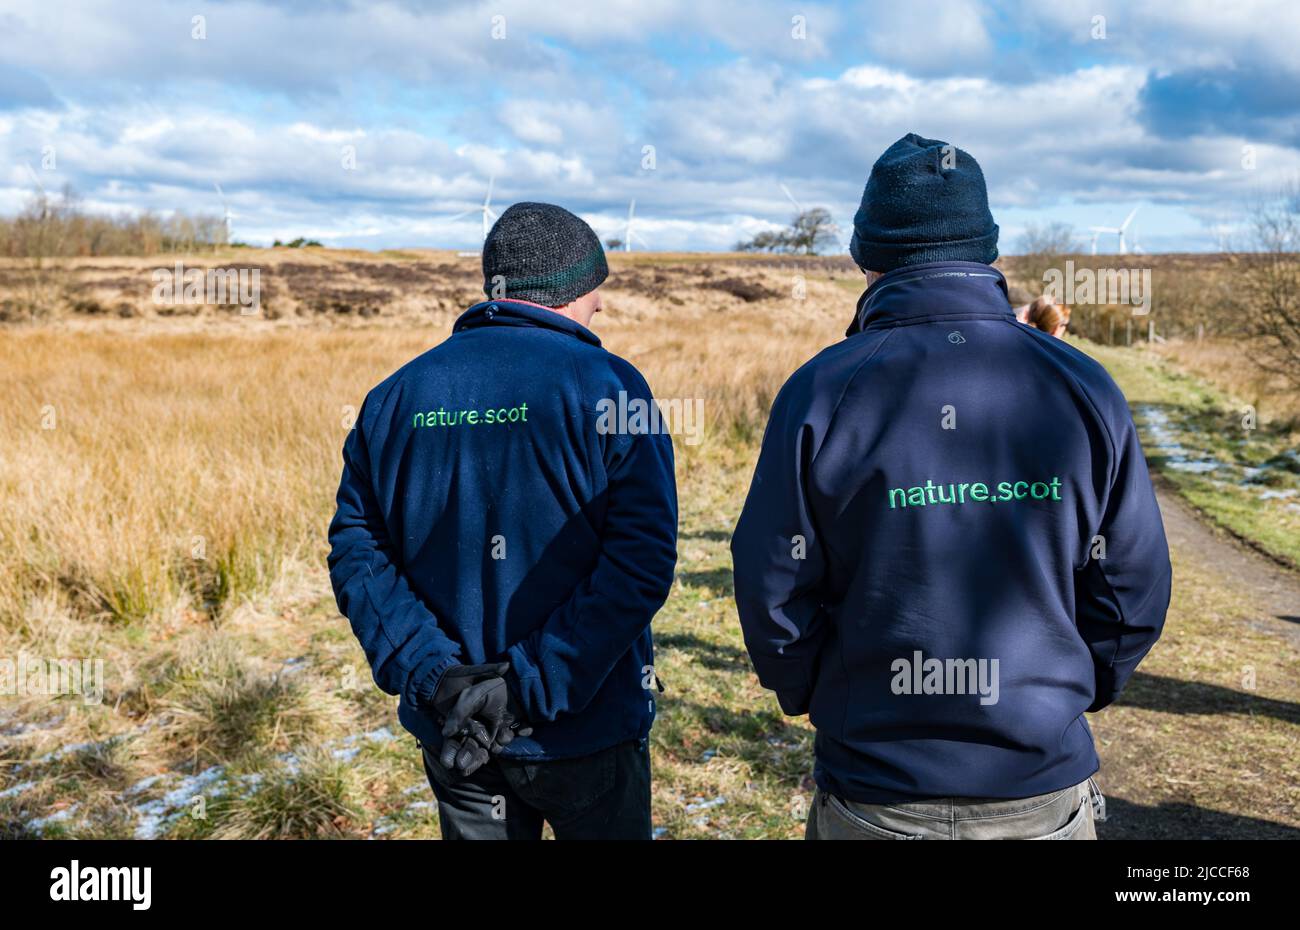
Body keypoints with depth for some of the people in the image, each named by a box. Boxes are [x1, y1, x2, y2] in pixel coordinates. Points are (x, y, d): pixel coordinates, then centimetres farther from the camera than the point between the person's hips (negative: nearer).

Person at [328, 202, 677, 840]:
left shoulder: (396, 394, 0)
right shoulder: (608, 387, -13)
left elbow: (355, 548, -4)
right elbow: (642, 561, -21)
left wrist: (431, 674, -10)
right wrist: (531, 685, -19)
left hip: (451, 736, 4)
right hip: (584, 736, -3)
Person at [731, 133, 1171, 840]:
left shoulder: (820, 392, -13)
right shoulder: (1085, 390, -6)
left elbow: (774, 590, -9)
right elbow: (1134, 590, -1)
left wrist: (813, 698, 8)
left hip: (872, 794, -1)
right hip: (1045, 791, 2)